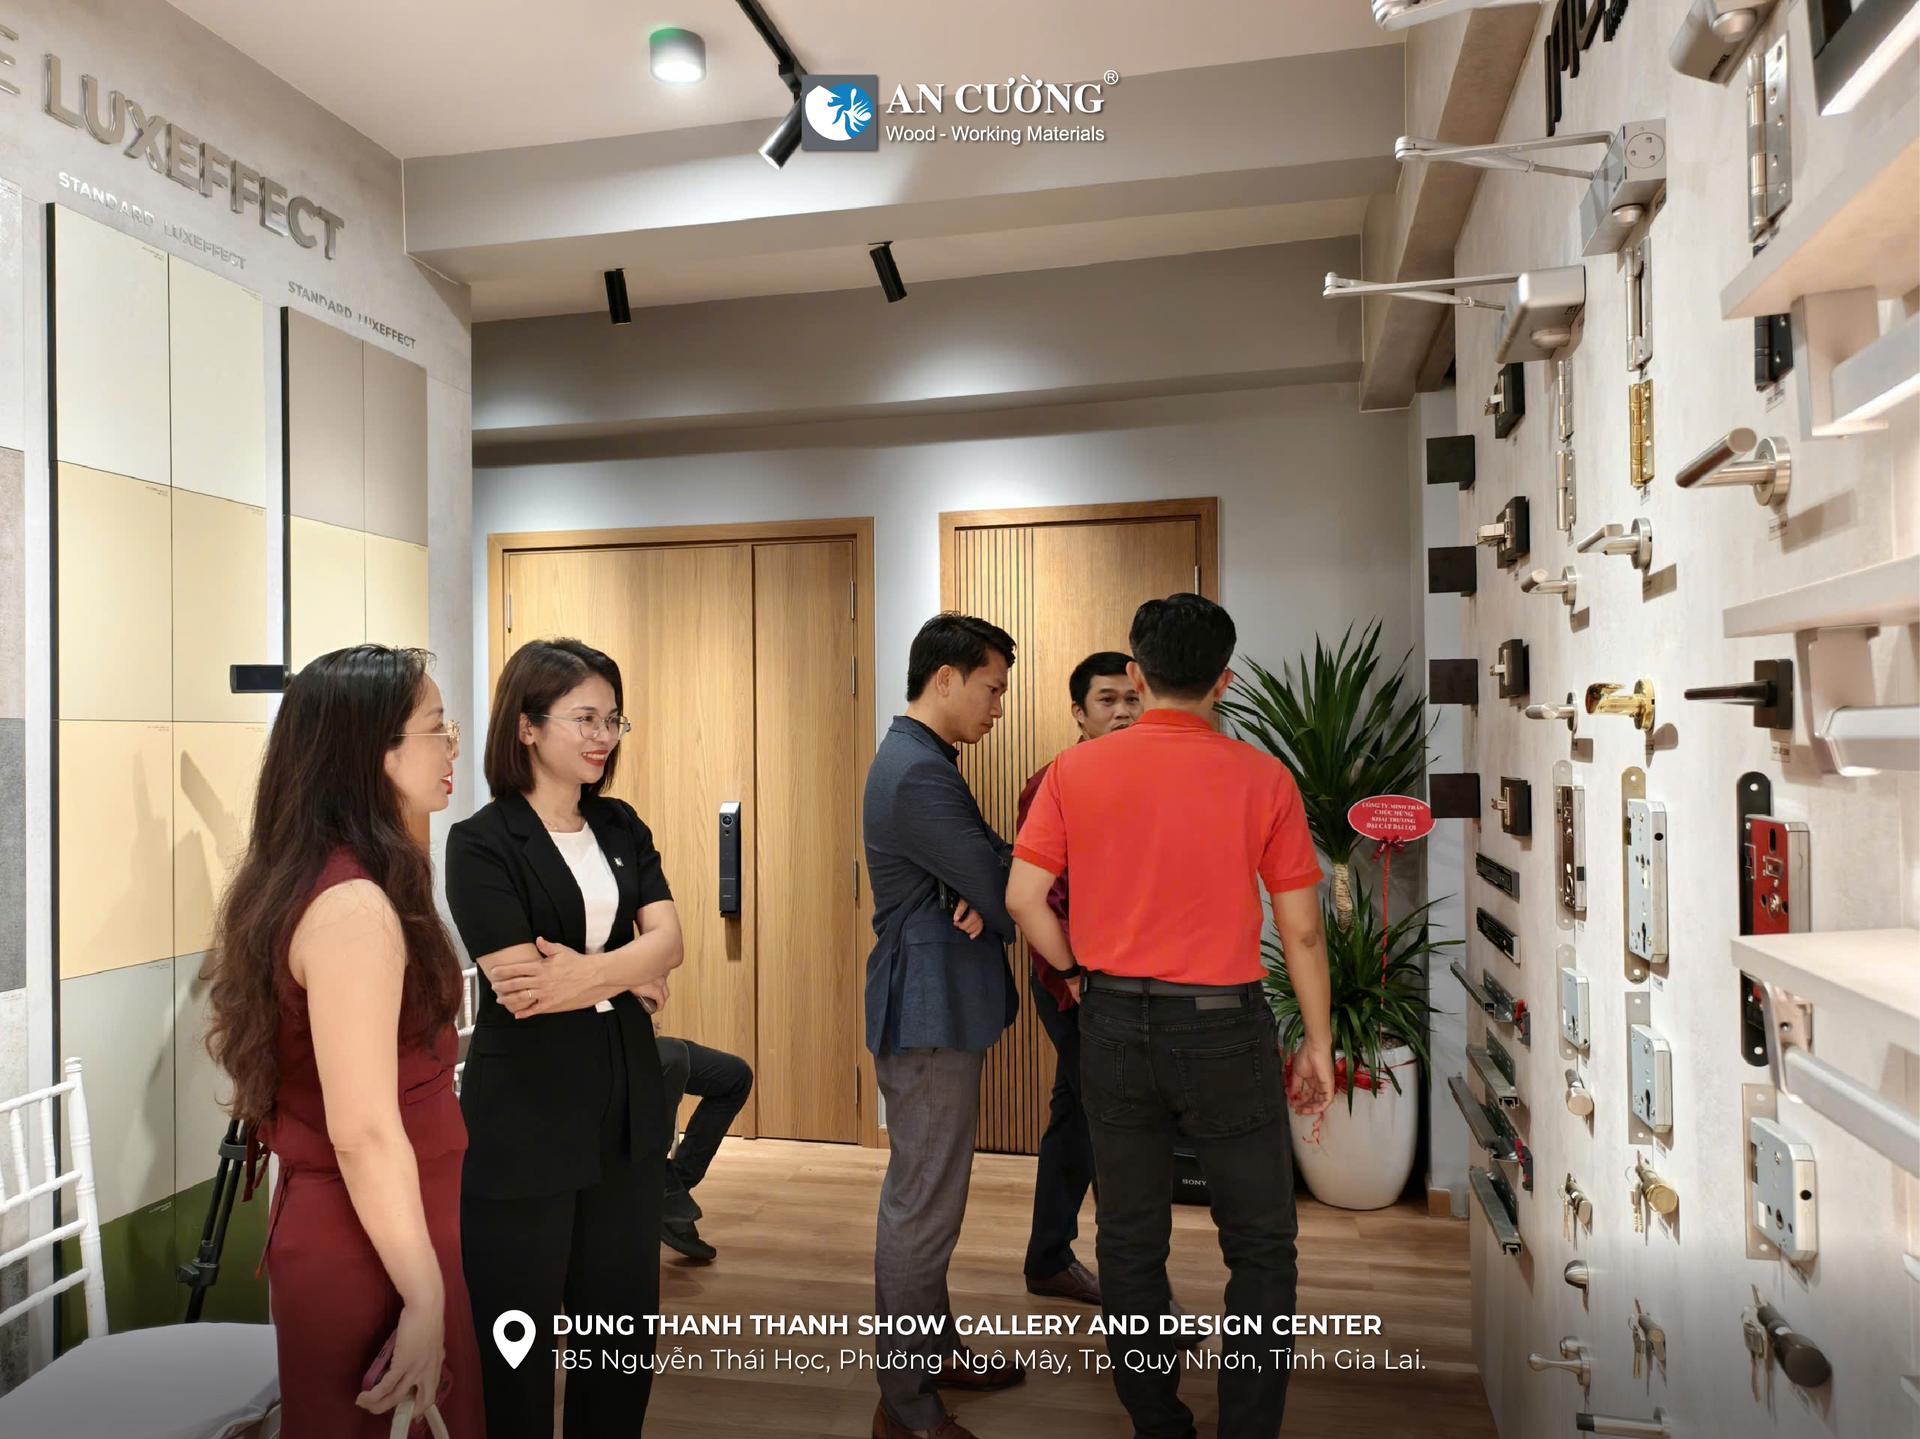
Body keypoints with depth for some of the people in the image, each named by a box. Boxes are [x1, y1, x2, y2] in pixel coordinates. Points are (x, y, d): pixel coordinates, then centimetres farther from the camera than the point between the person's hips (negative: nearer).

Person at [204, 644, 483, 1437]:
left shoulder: (306, 880, 6)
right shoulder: (354, 906, -25)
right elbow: (363, 1132, -25)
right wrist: (424, 1299, -17)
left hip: (331, 1222, 9)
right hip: (368, 1245, -9)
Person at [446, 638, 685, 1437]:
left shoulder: (622, 828, 6)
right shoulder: (481, 844, -11)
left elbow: (667, 939, -6)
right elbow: (519, 985, -18)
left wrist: (583, 973, -21)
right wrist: (627, 976, -9)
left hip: (627, 1107, 6)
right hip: (527, 1120, -5)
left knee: (625, 1326, 17)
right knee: (517, 1336, 12)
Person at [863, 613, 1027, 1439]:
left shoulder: (918, 761, 13)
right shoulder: (919, 774, -21)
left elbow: (985, 867, 10)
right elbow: (1006, 893, -20)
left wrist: (986, 896, -11)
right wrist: (999, 901, 1)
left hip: (932, 1008, 11)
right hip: (929, 1012, -11)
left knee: (925, 1198, 21)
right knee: (922, 1208, 1)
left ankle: (933, 1352, 37)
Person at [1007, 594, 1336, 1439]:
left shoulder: (1076, 771, -4)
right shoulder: (1261, 778, -8)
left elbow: (1023, 898, -5)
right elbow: (1301, 929, -3)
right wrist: (1318, 1043, 8)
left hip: (1115, 1023, 3)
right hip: (1224, 1028, -2)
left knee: (1131, 1241, 17)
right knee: (1261, 1248, 15)